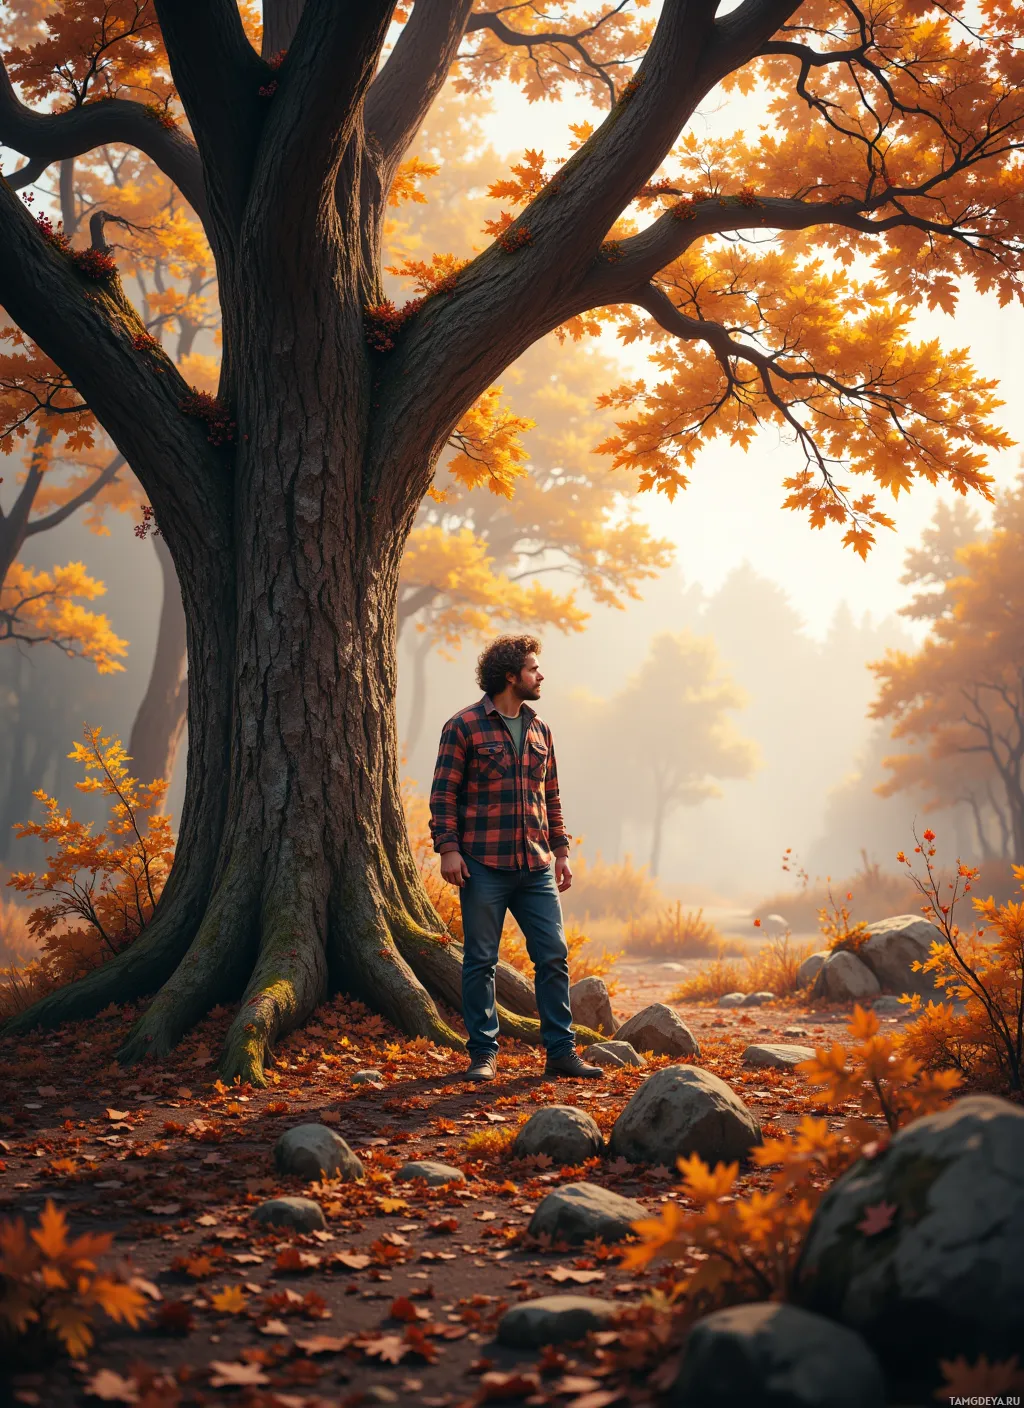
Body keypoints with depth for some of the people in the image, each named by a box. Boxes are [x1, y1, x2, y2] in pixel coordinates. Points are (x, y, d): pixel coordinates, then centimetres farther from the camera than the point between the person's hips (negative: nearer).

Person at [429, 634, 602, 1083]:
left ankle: (561, 1050, 11)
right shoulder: (464, 726, -3)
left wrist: (561, 850, 15)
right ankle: (483, 1053, 12)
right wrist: (448, 847, -14)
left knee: (553, 957, 2)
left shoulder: (539, 729, 14)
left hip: (536, 868, 5)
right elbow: (443, 793, -5)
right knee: (480, 961, 2)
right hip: (483, 867, -5)